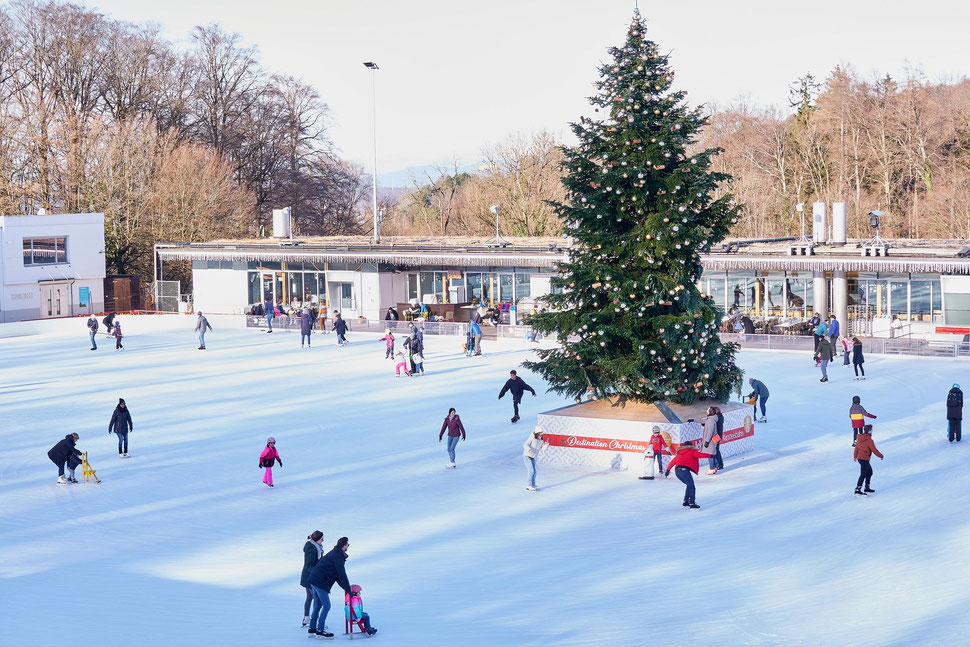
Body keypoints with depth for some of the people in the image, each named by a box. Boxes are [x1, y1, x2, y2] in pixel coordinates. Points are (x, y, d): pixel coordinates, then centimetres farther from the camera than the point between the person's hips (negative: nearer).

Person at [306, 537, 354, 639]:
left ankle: (312, 628, 24)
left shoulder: (334, 554, 19)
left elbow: (337, 574, 24)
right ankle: (320, 630, 1)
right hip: (320, 583, -10)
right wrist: (348, 590, -11)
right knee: (326, 606, -2)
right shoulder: (338, 557, -13)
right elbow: (342, 575, -15)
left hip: (314, 580, 10)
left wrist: (345, 587, 21)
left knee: (318, 604, 19)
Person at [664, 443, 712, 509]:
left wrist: (668, 470, 39)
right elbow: (700, 455, -3)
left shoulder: (679, 453, 28)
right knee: (692, 487, -1)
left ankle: (686, 501, 19)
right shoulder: (692, 451, 11)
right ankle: (692, 503, -13)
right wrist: (710, 456, -3)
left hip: (677, 471, 7)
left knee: (689, 485, 23)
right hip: (684, 470, -7)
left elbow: (673, 461, 31)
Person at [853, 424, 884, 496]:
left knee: (870, 472, 21)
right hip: (864, 459, -9)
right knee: (863, 475, -7)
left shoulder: (860, 438, 5)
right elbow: (874, 450, -15)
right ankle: (858, 490, -9)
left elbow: (856, 448, 16)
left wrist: (855, 456, 30)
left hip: (860, 458, 9)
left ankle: (867, 488, 27)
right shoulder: (869, 440, -21)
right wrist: (881, 456, 1)